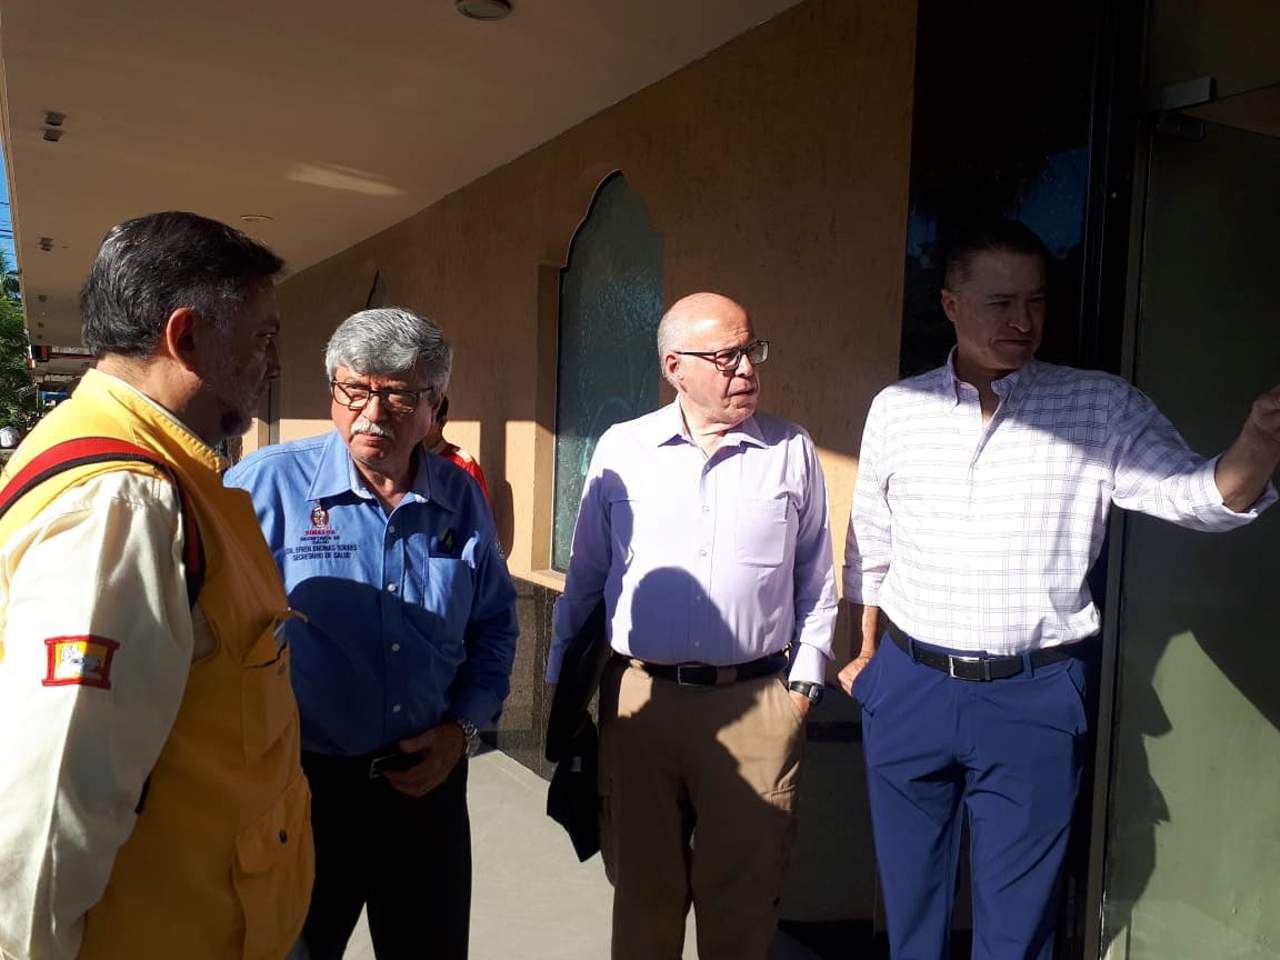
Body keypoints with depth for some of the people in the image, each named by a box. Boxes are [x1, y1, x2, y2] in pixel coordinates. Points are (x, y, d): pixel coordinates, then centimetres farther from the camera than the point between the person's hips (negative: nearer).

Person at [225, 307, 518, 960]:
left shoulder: (461, 499, 0)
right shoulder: (265, 485, -12)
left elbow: (494, 625, 11)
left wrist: (463, 726, 0)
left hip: (429, 778, 4)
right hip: (301, 782, -3)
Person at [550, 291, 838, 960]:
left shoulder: (793, 452, 1)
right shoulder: (621, 450, 0)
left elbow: (817, 580, 7)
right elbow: (585, 577, 7)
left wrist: (805, 677, 3)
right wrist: (562, 680, 9)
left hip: (757, 703, 0)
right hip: (640, 698, 1)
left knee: (741, 892, 14)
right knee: (642, 886, 17)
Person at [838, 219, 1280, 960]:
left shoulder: (1102, 408, -4)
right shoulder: (897, 409, 1)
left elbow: (1196, 496, -13)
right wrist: (865, 651, 15)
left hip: (1034, 701, -1)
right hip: (907, 688, 2)